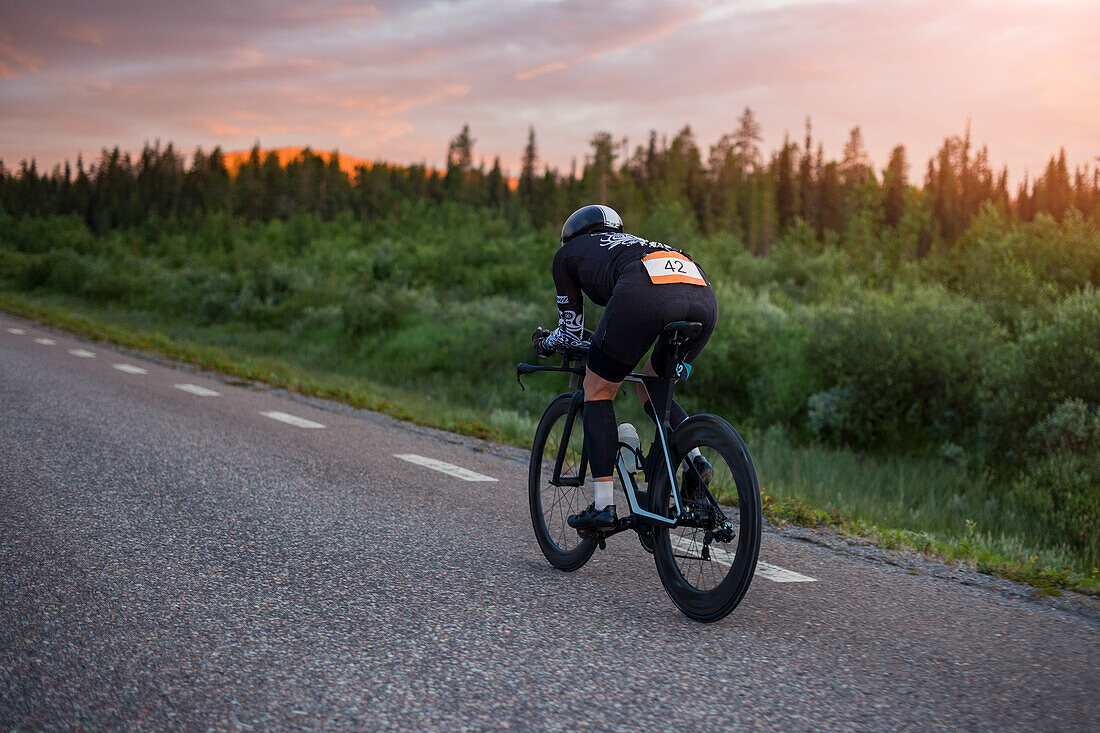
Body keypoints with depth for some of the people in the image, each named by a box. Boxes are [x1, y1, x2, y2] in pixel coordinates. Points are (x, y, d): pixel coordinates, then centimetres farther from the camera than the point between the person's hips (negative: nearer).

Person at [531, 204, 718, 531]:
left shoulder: (567, 253, 31)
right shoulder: (636, 242, 44)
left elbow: (572, 333, 32)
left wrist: (544, 342, 53)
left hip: (646, 293, -5)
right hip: (704, 297, 5)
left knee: (598, 391, 15)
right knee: (652, 391, 29)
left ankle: (603, 505, 10)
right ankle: (697, 463, 11)